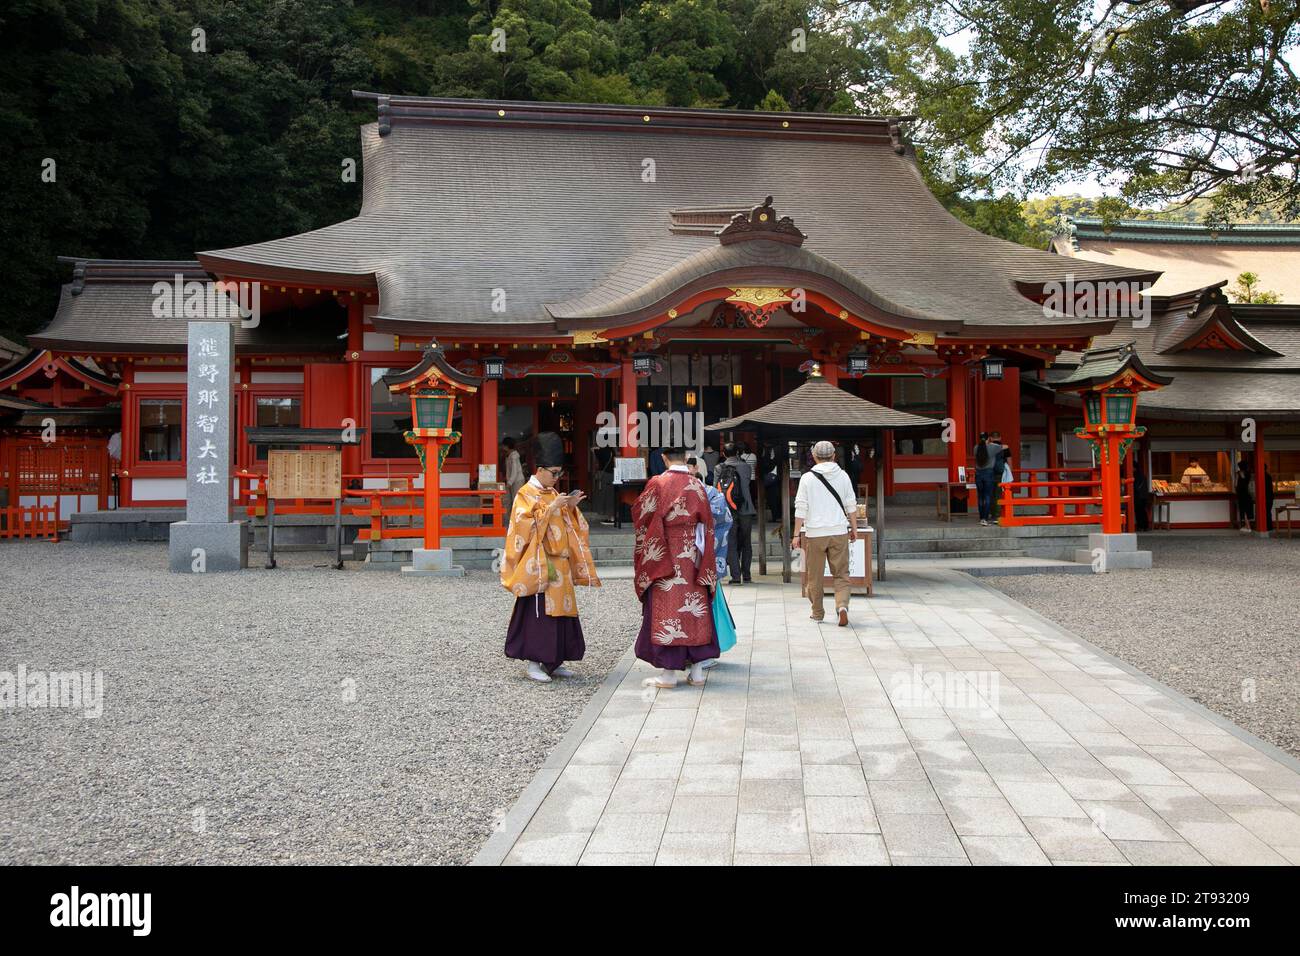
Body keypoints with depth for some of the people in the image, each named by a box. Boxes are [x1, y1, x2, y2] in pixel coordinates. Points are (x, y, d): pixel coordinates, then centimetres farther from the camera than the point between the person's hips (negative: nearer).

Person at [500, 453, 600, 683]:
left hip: (559, 563, 8)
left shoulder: (552, 493, 17)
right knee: (538, 611, -7)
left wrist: (571, 507, 2)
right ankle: (533, 663, 0)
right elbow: (527, 523, -17)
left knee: (559, 609, 8)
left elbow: (566, 524, 20)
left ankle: (552, 661, 16)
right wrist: (551, 507, -19)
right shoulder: (525, 494, -5)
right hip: (538, 563, -8)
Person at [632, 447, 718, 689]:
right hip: (692, 557, 4)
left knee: (666, 609, 1)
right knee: (695, 608, 10)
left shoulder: (658, 484, -10)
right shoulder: (698, 485, 1)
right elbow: (707, 524, 7)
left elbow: (639, 514, -1)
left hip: (665, 556, -4)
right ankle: (697, 670, 13)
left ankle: (669, 673, 3)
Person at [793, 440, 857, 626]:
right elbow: (851, 505, 9)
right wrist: (854, 528, 20)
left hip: (815, 533, -1)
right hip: (839, 532, 2)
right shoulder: (843, 476, 4)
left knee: (815, 576, 10)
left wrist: (797, 534, 0)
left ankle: (817, 612, 18)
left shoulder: (807, 478, -3)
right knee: (841, 574, 6)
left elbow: (801, 508, -4)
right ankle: (842, 605, -16)